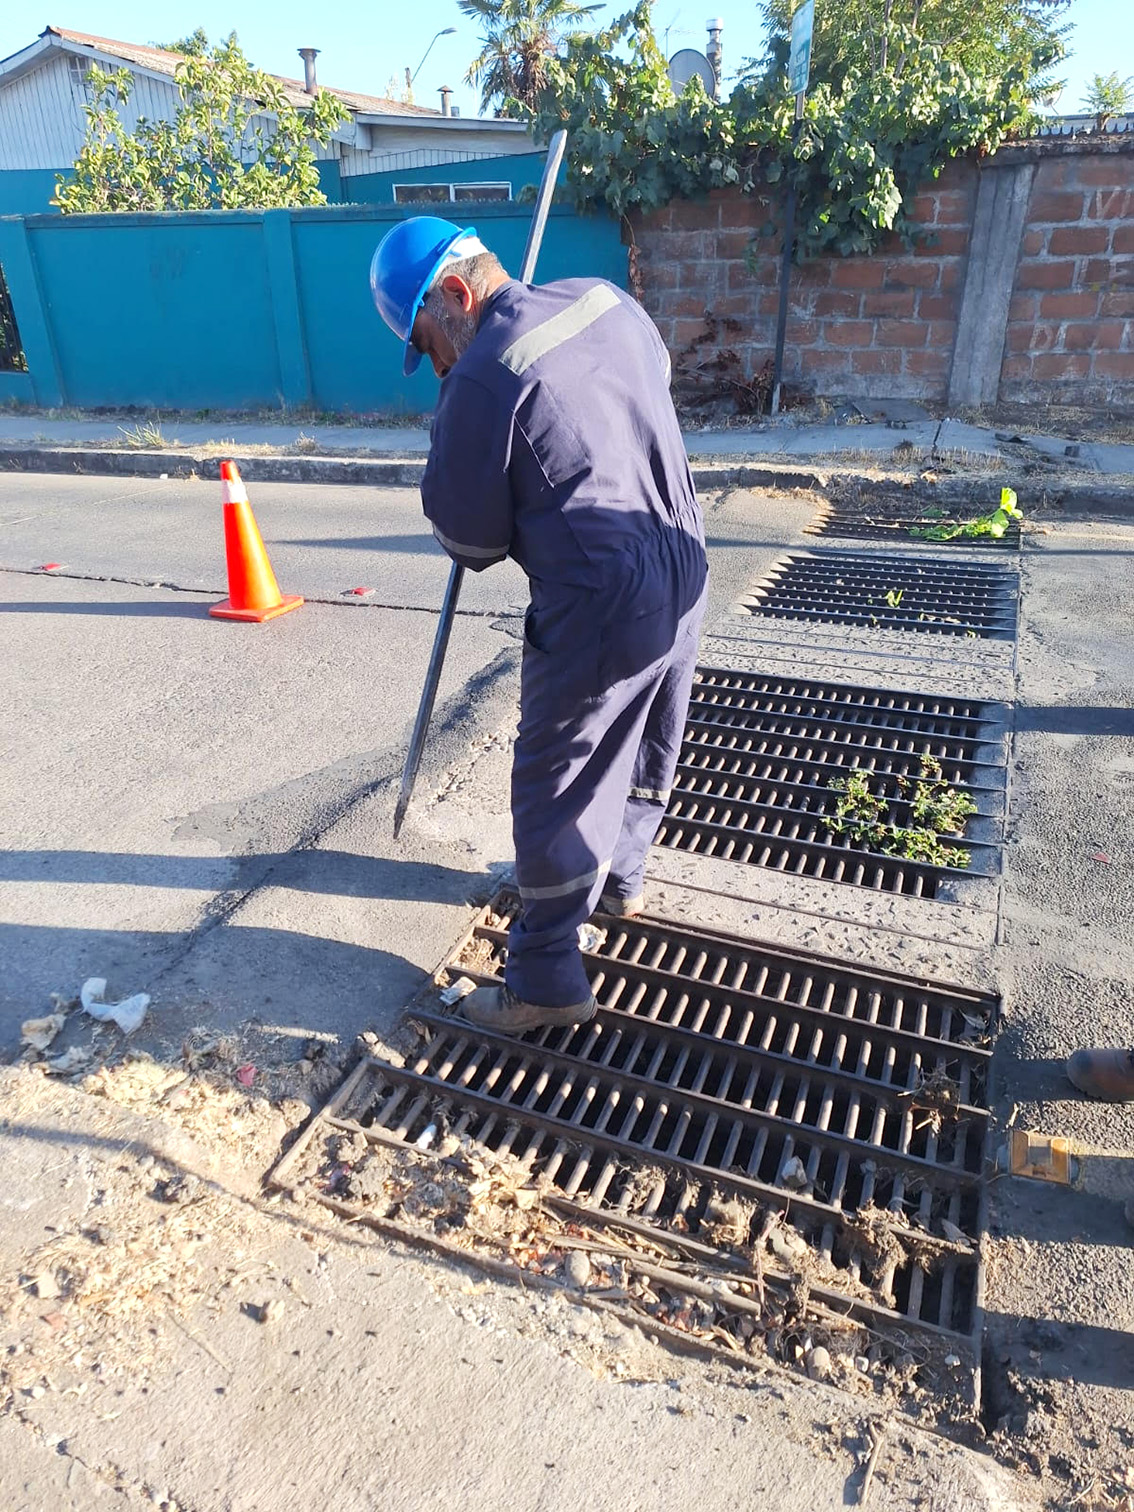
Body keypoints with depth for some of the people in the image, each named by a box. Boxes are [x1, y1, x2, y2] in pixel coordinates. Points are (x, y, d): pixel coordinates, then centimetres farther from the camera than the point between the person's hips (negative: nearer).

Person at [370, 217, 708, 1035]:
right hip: (684, 576, 8)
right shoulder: (609, 298, 6)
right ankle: (621, 877, 49)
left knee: (558, 794, 5)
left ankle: (546, 981, 19)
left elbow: (471, 542, -9)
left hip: (601, 612, -8)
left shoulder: (483, 379, -17)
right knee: (649, 751, 25)